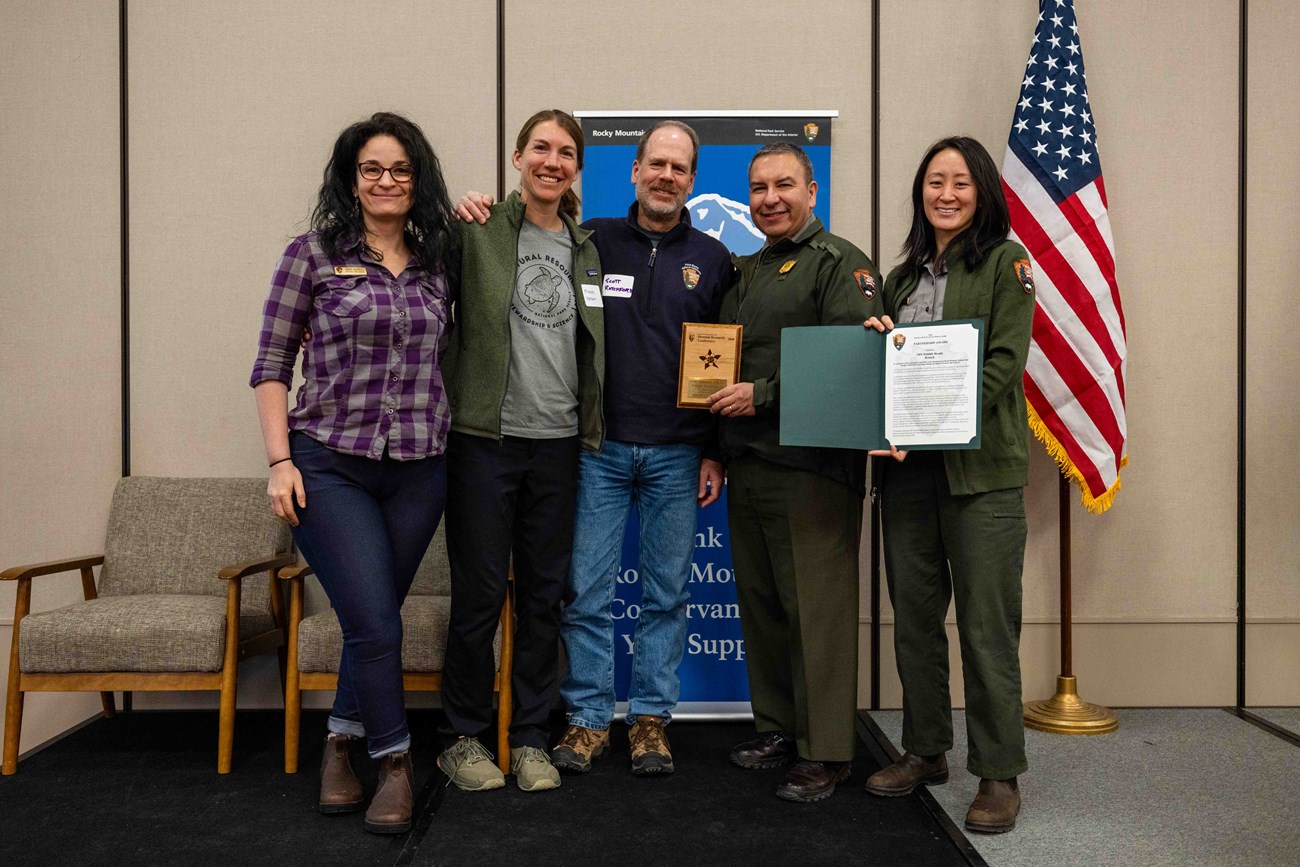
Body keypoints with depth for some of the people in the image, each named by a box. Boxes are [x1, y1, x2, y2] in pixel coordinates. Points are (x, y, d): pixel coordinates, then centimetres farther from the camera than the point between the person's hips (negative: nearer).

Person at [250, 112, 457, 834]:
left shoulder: (437, 260, 10)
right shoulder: (312, 254, 0)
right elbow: (271, 364, 0)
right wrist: (279, 460, -8)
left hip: (419, 469, 4)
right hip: (330, 463, -3)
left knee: (373, 618, 11)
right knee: (376, 623, -7)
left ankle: (342, 741, 31)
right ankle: (394, 761, 13)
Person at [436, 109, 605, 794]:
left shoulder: (585, 248, 12)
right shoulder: (477, 231, -3)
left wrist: (591, 430, 14)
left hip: (558, 442, 5)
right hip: (484, 437, -4)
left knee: (544, 594, 10)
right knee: (479, 593, 2)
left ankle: (530, 738, 24)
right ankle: (463, 738, 19)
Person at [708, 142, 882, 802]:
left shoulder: (841, 264, -3)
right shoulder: (744, 273, 20)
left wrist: (765, 395, -16)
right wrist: (716, 452, 18)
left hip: (812, 468, -7)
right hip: (747, 467, 8)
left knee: (817, 609, -5)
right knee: (759, 602, 13)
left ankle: (825, 751, 5)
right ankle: (776, 727, 26)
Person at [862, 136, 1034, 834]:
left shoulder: (1005, 263, 0)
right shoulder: (904, 274, 18)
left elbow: (1002, 363, -10)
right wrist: (877, 338, -1)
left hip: (981, 467, -5)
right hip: (907, 468, 6)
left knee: (987, 626, -2)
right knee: (914, 616, 11)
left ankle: (999, 773, 11)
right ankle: (924, 750, 26)